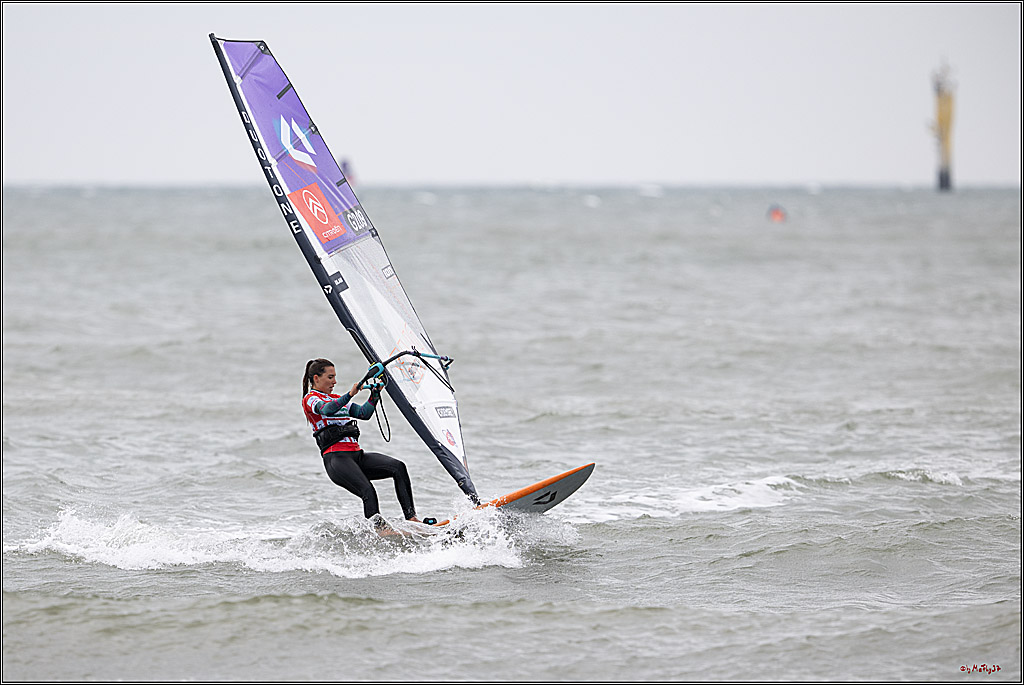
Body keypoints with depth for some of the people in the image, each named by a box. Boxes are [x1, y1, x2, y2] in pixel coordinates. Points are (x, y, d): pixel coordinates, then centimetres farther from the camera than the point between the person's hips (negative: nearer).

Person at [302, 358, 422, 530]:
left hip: (356, 454, 7)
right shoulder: (310, 399, 3)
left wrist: (375, 394, 7)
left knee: (398, 467, -13)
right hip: (336, 458, -7)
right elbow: (327, 409, -20)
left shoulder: (337, 398, 27)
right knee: (368, 492, -29)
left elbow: (364, 413, 21)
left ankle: (411, 517, -17)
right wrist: (350, 395, -32)